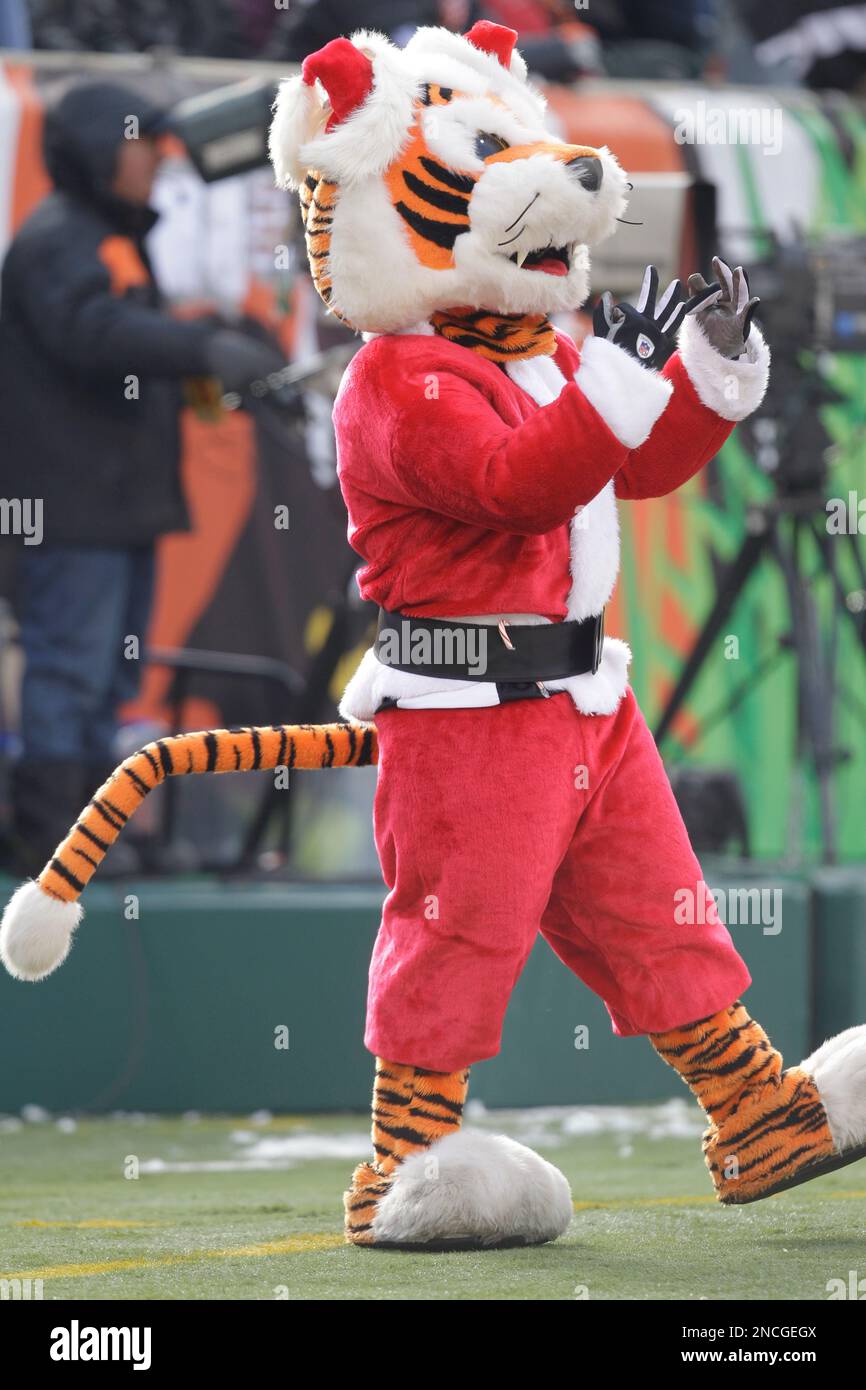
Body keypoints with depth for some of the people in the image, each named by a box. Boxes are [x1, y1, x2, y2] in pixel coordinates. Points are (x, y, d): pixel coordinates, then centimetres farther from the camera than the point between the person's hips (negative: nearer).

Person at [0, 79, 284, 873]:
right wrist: (204, 348, -38)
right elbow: (95, 331, -30)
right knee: (70, 667, -9)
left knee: (108, 679, 14)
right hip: (75, 505, -10)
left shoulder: (116, 241, 20)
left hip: (124, 502, 10)